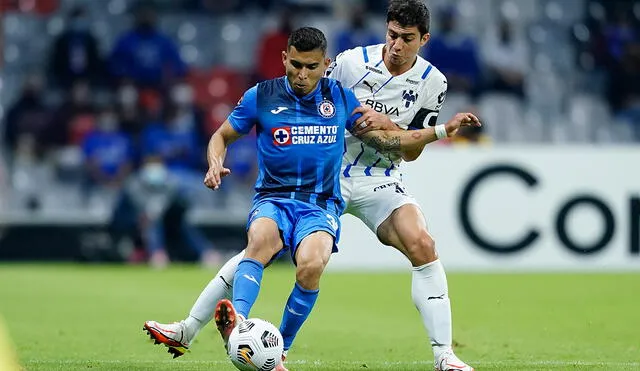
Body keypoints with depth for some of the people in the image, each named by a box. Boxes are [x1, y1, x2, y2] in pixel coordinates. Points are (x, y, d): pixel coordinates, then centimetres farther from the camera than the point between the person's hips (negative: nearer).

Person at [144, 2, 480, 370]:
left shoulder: (432, 82, -3)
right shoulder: (351, 62, -6)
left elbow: (412, 150, -3)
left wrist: (384, 124, -19)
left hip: (381, 182, 0)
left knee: (422, 246, -24)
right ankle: (187, 331, 2)